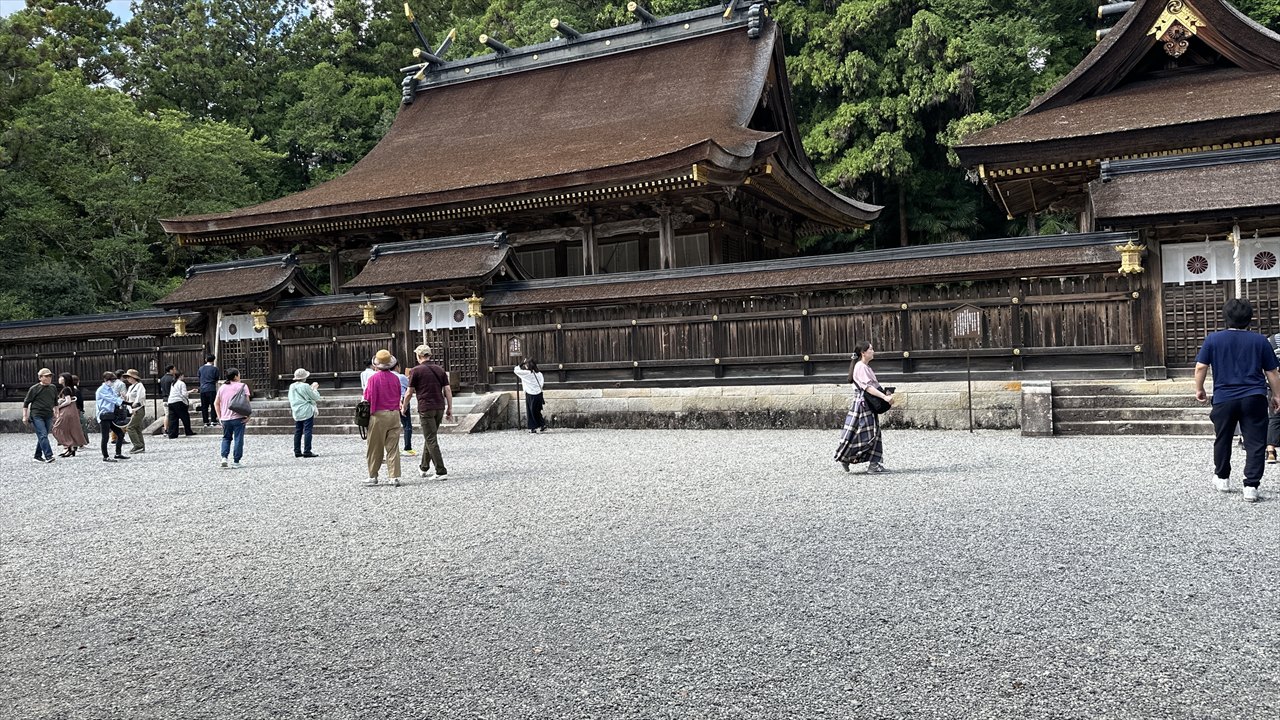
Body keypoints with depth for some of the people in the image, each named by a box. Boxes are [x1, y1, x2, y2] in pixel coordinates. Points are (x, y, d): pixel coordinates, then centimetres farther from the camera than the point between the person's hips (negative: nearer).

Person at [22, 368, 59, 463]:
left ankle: (38, 456, 20)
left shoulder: (53, 388, 11)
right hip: (37, 416, -5)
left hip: (48, 416, 5)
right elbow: (26, 403, 2)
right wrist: (25, 416, -2)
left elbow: (55, 403, 22)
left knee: (43, 436, 10)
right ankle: (48, 456, -21)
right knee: (43, 435, -15)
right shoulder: (34, 389, -4)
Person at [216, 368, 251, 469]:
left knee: (226, 438, 20)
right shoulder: (242, 386, -3)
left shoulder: (222, 387, 10)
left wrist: (219, 416, 13)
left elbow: (216, 403, 10)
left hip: (225, 418, 4)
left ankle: (224, 457, 4)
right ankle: (235, 461, 4)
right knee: (238, 439, 3)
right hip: (238, 418, -4)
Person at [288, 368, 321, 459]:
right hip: (307, 412, -7)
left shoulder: (292, 387, 8)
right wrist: (315, 388, 10)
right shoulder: (305, 386, -13)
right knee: (307, 431, -6)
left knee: (297, 432, 11)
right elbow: (316, 398, -8)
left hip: (296, 413, 7)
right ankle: (307, 451, -9)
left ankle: (297, 451, 12)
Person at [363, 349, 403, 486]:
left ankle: (373, 476, 15)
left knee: (375, 448, 8)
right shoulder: (395, 378, 3)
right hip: (394, 414, 3)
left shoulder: (373, 378, -9)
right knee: (393, 447, 4)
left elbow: (368, 398, -6)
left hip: (378, 415, -3)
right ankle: (394, 476, 0)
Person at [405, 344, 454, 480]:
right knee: (429, 437, 21)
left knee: (431, 440, -4)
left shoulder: (416, 371, -6)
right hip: (440, 408, 6)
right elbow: (448, 390, 5)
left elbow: (409, 393, -2)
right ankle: (424, 467, 34)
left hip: (426, 408, -6)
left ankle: (441, 472, -11)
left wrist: (404, 407, 14)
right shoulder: (440, 369, 8)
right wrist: (450, 408, 10)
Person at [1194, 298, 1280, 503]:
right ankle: (1251, 486, -5)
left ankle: (1222, 478, 30)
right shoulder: (1260, 341, 2)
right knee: (1255, 442, 2)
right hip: (1254, 398, 0)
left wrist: (1199, 389, 11)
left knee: (1222, 439, 17)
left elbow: (1200, 367, -2)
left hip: (1224, 399, 1)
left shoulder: (1213, 339, -1)